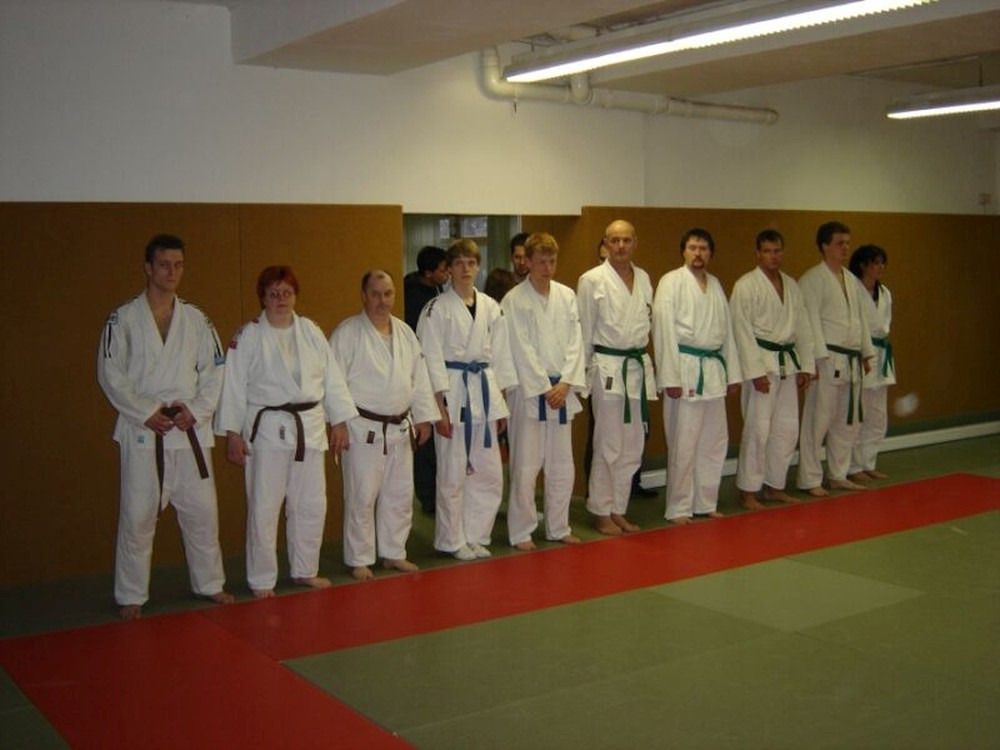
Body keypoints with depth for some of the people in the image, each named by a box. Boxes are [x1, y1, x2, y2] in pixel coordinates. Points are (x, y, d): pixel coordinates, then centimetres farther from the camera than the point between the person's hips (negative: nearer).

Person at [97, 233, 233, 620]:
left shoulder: (196, 319, 7)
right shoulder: (124, 319, -2)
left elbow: (214, 372, 6)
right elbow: (110, 374, -6)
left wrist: (195, 410, -8)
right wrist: (146, 413, -14)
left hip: (190, 430, 3)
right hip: (142, 431, -3)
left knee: (202, 511, 9)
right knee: (137, 515, 1)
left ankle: (209, 584, 25)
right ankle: (131, 596, 15)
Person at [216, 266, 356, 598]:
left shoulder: (311, 331, 7)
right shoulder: (248, 337, -4)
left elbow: (332, 377, 9)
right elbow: (234, 386, -5)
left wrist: (339, 421, 6)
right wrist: (232, 433, -9)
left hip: (310, 427, 4)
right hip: (268, 430, -4)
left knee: (311, 504, 11)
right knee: (264, 507, -1)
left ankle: (305, 570, 28)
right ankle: (262, 580, 12)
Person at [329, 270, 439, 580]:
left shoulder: (405, 333, 9)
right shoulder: (347, 333, -10)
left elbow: (419, 377, 13)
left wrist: (423, 417, 11)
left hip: (400, 428, 6)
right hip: (363, 428, -6)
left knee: (400, 494, 13)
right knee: (362, 497, -1)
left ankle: (394, 553, 28)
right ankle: (359, 560, 13)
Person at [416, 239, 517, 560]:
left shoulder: (491, 308, 9)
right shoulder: (437, 309, -5)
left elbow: (499, 357, 12)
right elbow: (432, 360, -8)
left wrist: (499, 404, 9)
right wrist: (440, 408, -13)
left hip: (483, 392, 5)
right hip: (452, 392, -5)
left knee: (489, 473, 9)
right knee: (453, 473, 0)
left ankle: (475, 536, 24)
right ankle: (452, 540, 16)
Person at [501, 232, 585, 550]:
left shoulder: (567, 296, 6)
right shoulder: (514, 301, -7)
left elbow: (575, 342, 3)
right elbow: (521, 351, -11)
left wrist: (565, 384, -8)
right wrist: (545, 389, -13)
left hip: (562, 390, 5)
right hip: (529, 391, -5)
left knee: (562, 465, 11)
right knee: (526, 466, -2)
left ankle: (558, 527, 25)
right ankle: (521, 532, 11)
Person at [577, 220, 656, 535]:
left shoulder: (644, 279, 10)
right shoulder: (592, 280, -7)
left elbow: (648, 323, 16)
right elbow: (583, 330, -5)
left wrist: (645, 362, 12)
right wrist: (581, 374, -4)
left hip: (638, 367, 6)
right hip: (608, 368, -6)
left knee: (632, 446, 10)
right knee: (609, 446, -3)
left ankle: (618, 509, 22)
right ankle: (600, 512, 11)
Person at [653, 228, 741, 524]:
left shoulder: (715, 285, 14)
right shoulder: (671, 282, -7)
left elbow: (726, 330, 17)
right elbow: (664, 330, -12)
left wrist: (732, 372, 13)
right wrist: (670, 377, -17)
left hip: (713, 369, 7)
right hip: (685, 369, -7)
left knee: (714, 440, 12)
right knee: (683, 444, -3)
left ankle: (705, 502, 25)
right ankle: (679, 508, 8)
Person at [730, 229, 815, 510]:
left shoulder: (791, 285, 13)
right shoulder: (745, 286, -9)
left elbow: (802, 327, 15)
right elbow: (742, 331, -14)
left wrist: (806, 366, 9)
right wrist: (756, 371, -18)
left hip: (788, 363, 7)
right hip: (761, 362, -7)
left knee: (787, 428, 11)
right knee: (758, 428, -8)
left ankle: (774, 485, 24)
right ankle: (748, 491, 3)